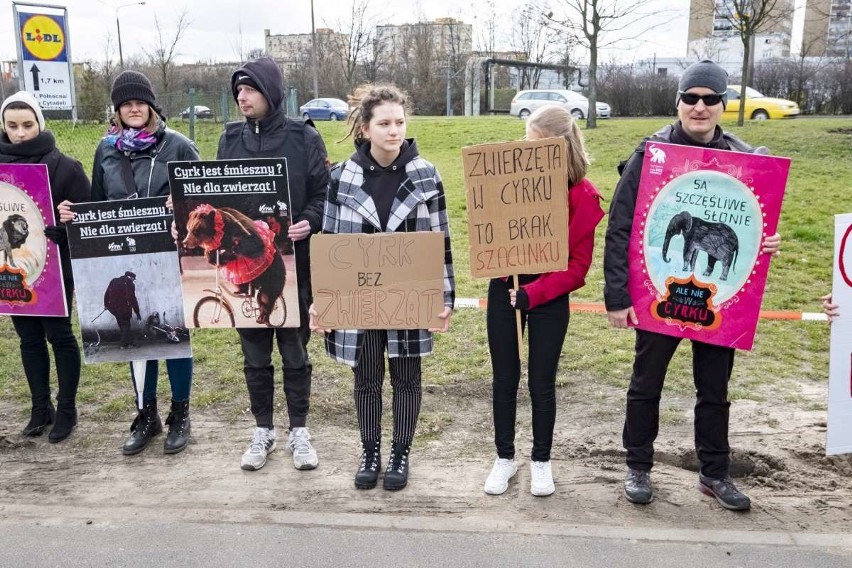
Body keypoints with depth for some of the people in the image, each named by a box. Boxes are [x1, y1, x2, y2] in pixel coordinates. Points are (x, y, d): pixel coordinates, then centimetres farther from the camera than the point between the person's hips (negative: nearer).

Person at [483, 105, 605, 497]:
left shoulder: (581, 195, -10)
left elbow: (578, 264, -10)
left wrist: (533, 293, -18)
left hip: (549, 296, -2)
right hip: (503, 288, 3)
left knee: (542, 383, 7)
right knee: (504, 379, 11)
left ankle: (541, 461, 28)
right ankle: (505, 458, 29)